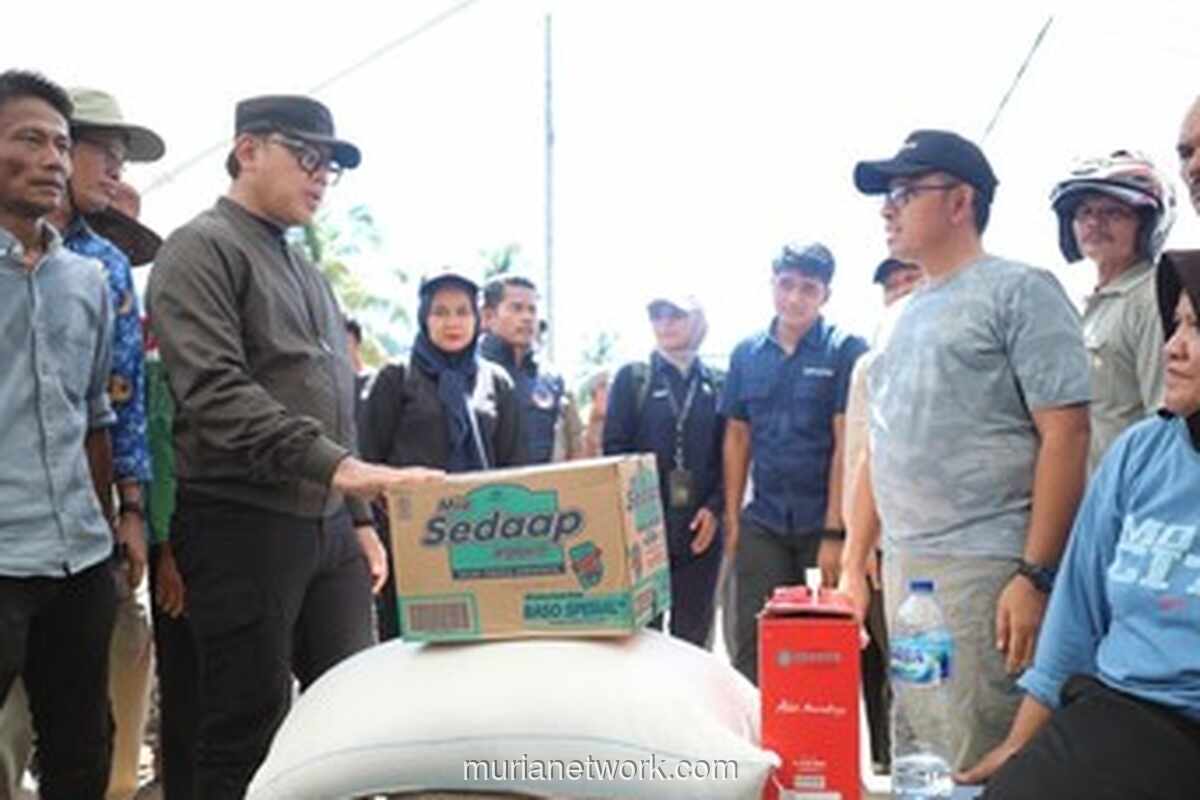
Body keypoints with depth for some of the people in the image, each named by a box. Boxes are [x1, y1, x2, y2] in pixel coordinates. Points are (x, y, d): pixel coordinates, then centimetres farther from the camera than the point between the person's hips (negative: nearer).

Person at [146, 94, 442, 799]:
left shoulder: (310, 274, 20)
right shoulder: (203, 250, -6)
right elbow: (216, 392, -21)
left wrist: (359, 517, 16)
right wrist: (337, 467, -28)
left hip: (330, 525, 8)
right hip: (244, 525, -8)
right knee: (249, 731, 0)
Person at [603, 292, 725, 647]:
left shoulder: (715, 385, 10)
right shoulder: (632, 378, 6)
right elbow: (613, 449, 0)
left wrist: (714, 508, -6)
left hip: (701, 530, 2)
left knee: (693, 637, 6)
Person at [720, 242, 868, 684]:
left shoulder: (845, 350, -4)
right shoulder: (747, 353, 8)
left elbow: (846, 443, -8)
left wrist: (834, 530, -12)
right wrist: (732, 517, 7)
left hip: (823, 522, -3)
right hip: (763, 523, 3)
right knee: (753, 646, 4)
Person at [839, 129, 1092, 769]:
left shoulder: (1019, 290, -4)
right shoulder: (908, 315, 18)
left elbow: (1065, 434, -11)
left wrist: (1036, 575, -17)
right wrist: (854, 564, 16)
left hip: (985, 569, -7)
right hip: (902, 569, 8)